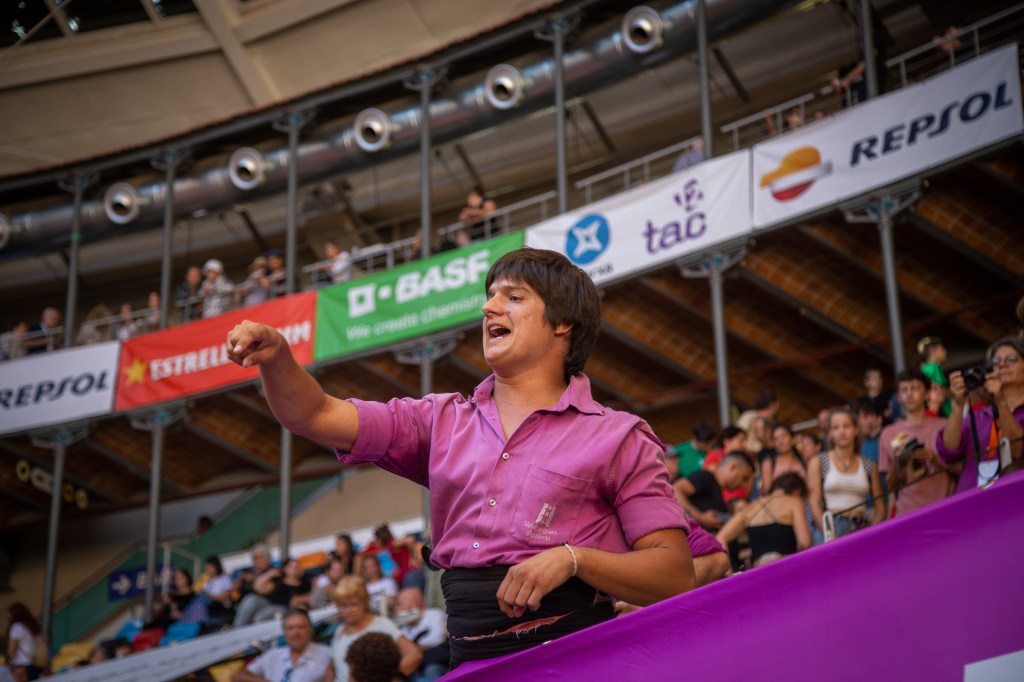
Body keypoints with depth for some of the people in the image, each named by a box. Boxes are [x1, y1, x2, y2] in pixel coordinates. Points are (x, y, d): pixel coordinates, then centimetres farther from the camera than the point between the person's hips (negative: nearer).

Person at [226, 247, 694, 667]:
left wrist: (571, 559, -12)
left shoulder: (617, 437, 8)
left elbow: (676, 575, 2)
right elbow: (316, 416, 14)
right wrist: (275, 356, -6)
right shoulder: (444, 421, 20)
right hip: (471, 661, 4)